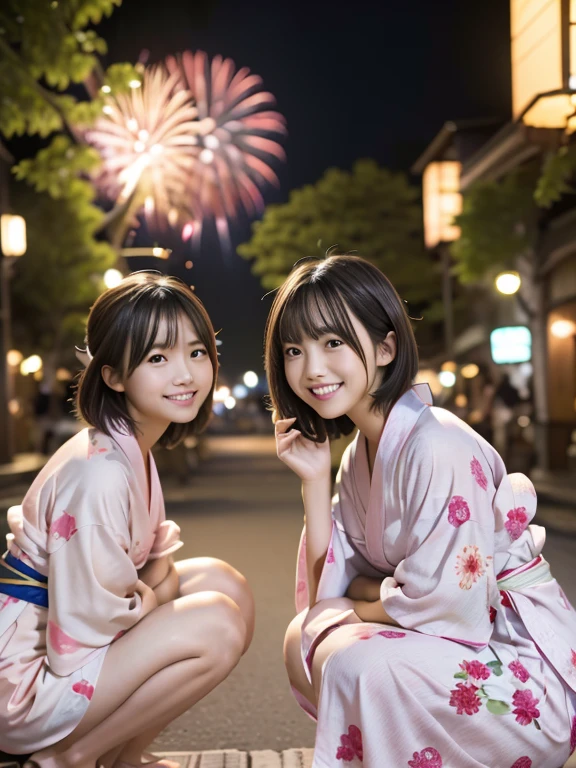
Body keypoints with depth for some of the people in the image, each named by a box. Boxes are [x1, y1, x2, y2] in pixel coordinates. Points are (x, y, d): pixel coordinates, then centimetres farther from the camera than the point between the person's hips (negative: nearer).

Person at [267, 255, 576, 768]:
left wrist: (361, 605, -5)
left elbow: (443, 605, -24)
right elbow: (330, 591, 4)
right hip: (447, 644, 9)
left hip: (528, 663, -9)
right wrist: (313, 479, -6)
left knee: (353, 662, -27)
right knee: (306, 639, 5)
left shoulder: (437, 446, -23)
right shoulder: (361, 453, 6)